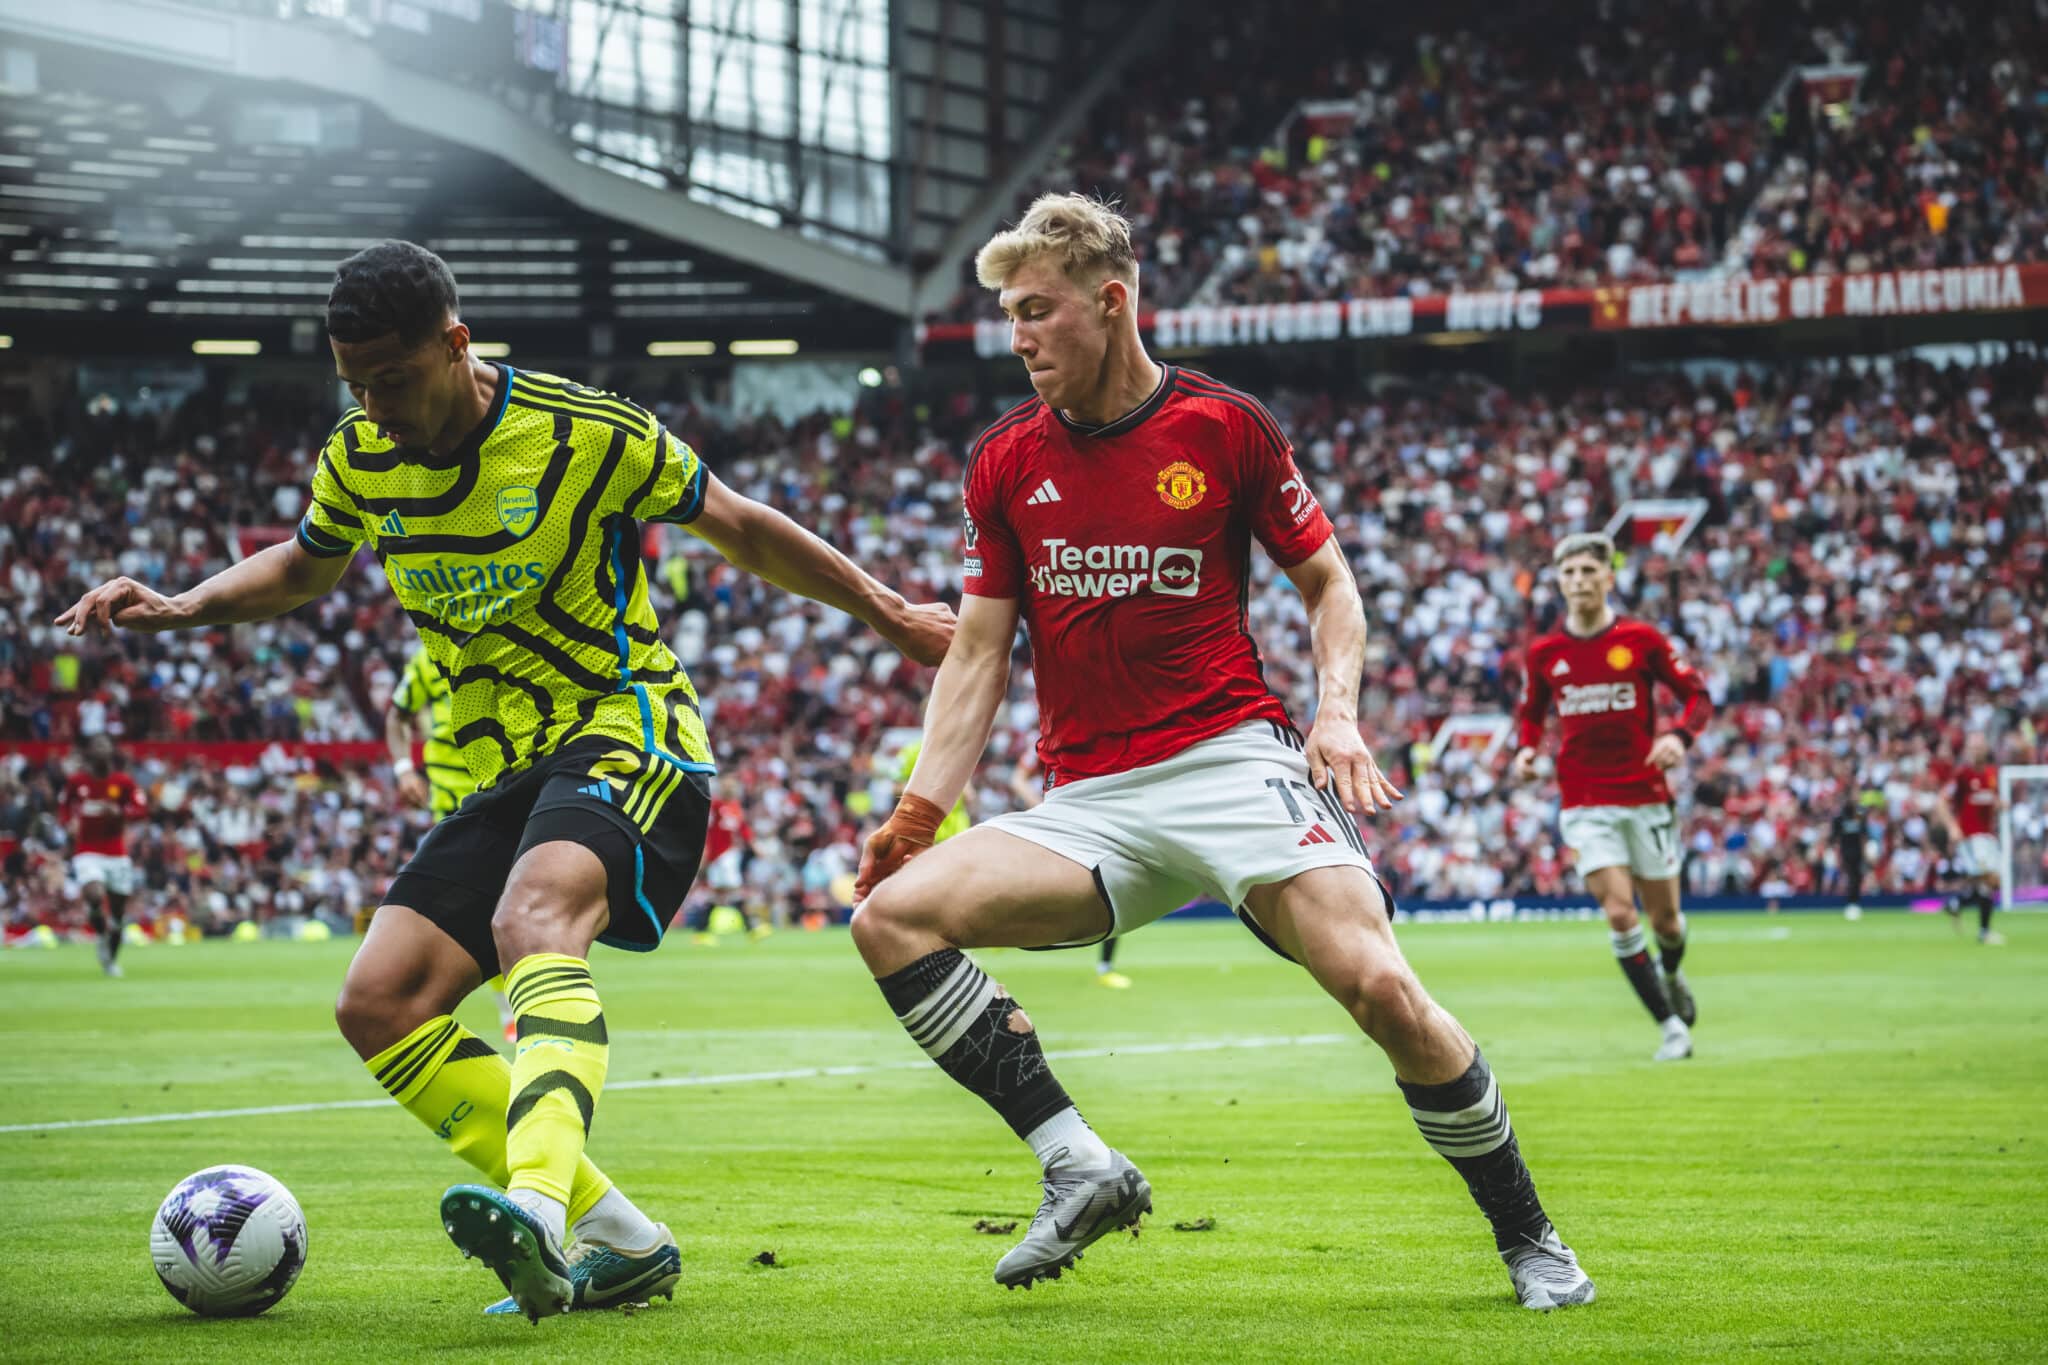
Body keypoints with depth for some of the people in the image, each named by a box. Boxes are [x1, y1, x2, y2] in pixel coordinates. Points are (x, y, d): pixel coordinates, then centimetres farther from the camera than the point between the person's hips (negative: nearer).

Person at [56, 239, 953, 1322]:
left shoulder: (587, 432, -11)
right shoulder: (360, 459, 4)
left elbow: (740, 530, 3)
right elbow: (305, 566, 26)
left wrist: (886, 615, 10)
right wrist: (177, 607, 9)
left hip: (625, 730, -7)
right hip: (499, 771, 7)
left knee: (534, 914, -37)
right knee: (378, 1008, -9)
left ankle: (540, 1207, -59)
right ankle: (619, 1241, -7)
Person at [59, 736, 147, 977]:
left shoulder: (123, 782, 0)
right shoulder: (76, 781, 1)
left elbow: (142, 809, -5)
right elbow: (63, 806, 17)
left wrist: (118, 812, -23)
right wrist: (69, 821, -4)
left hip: (117, 854, 1)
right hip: (87, 852, -1)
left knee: (118, 910, 6)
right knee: (94, 896, -27)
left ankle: (112, 959, 27)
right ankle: (101, 936, 3)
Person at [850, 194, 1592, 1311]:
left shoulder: (1225, 426, 0)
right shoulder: (1006, 461, 8)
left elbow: (1329, 582, 9)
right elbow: (977, 654, 12)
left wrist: (1338, 712, -9)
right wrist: (917, 813, 2)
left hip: (1232, 757, -4)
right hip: (1087, 800, 4)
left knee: (1380, 988, -23)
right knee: (892, 915, -18)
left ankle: (1529, 1241, -3)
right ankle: (1079, 1167, -18)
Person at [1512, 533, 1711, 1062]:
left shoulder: (1640, 640, -3)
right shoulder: (1544, 654, 2)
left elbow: (1697, 695, 2)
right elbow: (1531, 713, 18)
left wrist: (1680, 736, -17)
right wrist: (1526, 749, -4)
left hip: (1645, 797, 0)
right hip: (1585, 804, 0)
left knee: (1664, 918, 6)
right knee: (1619, 914, -13)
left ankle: (1670, 974, 42)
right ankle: (1671, 1025, -4)